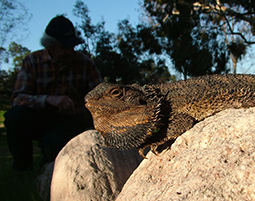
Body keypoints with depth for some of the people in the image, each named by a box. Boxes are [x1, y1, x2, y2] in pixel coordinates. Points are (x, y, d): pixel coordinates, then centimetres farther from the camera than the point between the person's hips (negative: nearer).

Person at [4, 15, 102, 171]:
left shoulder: (84, 63, -2)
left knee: (52, 141, -34)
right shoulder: (33, 61, -3)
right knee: (15, 115, -29)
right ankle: (22, 168, -5)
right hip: (40, 118, 2)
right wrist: (48, 99, -33)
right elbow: (18, 97, -15)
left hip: (72, 119, -1)